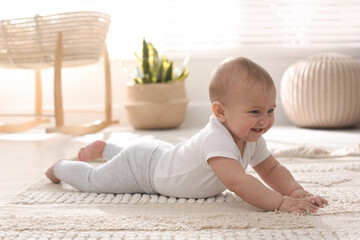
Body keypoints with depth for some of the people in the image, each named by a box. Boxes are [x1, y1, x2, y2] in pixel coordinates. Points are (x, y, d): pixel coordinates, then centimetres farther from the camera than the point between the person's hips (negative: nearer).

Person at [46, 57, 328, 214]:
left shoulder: (252, 140, -16)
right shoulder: (216, 139, -44)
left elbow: (272, 170, -8)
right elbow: (237, 181, -55)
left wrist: (295, 190, -27)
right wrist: (281, 203, -57)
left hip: (161, 153, 7)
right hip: (142, 166, -7)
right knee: (93, 180, 15)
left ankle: (104, 148, 59)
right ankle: (61, 167, 43)